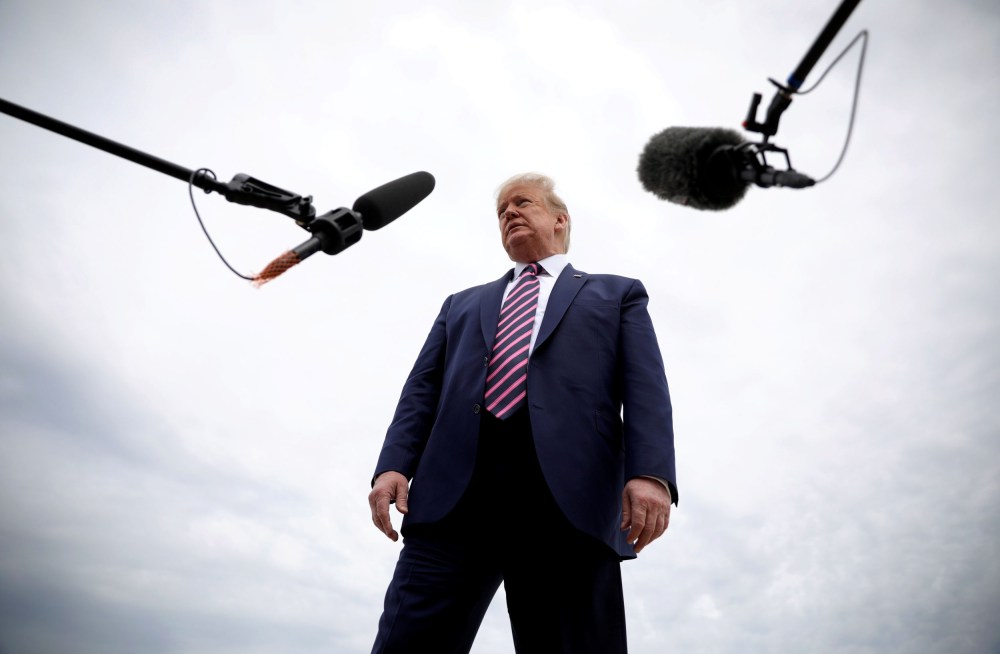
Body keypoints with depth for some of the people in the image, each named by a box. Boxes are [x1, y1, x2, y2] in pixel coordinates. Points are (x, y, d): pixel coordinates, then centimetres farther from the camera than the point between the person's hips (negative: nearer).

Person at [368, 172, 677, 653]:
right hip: (453, 490, 3)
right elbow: (422, 389, 19)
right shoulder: (462, 304, 31)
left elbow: (645, 390, 8)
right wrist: (393, 465, 1)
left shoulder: (617, 294, 23)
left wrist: (650, 473, -10)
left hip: (569, 497, -2)